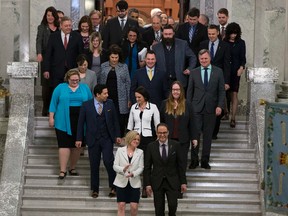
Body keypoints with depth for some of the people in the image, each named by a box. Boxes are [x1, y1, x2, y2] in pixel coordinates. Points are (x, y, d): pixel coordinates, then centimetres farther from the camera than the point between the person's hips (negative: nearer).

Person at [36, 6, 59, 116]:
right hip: (46, 59, -2)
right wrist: (39, 53, -23)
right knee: (46, 84, -4)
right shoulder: (42, 27, 7)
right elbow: (39, 41, -5)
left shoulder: (59, 28, 12)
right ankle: (46, 108, 2)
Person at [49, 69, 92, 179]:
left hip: (80, 122, 2)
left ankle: (72, 168, 20)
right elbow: (53, 103, 4)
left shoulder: (85, 88, 9)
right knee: (64, 145, -6)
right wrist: (51, 117, -2)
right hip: (64, 122, -2)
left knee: (77, 145, 7)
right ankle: (63, 170, -3)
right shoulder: (60, 88, 4)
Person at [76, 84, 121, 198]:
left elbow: (115, 120, 9)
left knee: (108, 161, -12)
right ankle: (95, 189, 17)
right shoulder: (86, 105, -3)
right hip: (93, 139, 0)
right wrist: (79, 139, 0)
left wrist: (117, 135, 6)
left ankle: (113, 187, 3)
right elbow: (81, 122, 1)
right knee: (94, 165, 6)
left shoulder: (110, 103, 3)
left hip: (107, 138, 0)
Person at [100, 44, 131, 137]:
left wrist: (129, 99, 2)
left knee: (120, 122, -3)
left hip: (120, 99, -1)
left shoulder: (124, 67, 5)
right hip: (107, 98, 1)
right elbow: (101, 82, 12)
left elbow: (128, 83, 6)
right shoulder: (103, 66, 9)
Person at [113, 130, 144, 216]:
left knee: (134, 206, -4)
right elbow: (115, 166, -1)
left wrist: (133, 174, -21)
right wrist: (123, 169, -22)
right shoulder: (120, 150, 3)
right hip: (121, 182, -1)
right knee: (121, 206, -3)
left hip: (134, 183, 1)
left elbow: (141, 167, -1)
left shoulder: (140, 152, 6)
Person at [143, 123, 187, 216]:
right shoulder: (151, 146, 0)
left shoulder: (175, 145, 0)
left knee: (173, 205, -11)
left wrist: (183, 182, 1)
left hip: (172, 181, 0)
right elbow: (147, 167, 1)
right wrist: (147, 184, -4)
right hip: (157, 182, 0)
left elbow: (180, 165, 3)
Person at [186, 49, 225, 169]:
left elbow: (221, 91, 4)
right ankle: (194, 160, 5)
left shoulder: (218, 72, 4)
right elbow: (190, 91, 9)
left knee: (208, 135, 5)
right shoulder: (194, 73, 7)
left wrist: (220, 106, -6)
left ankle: (205, 160, 13)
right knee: (195, 133, -5)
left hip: (211, 108, 0)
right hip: (196, 108, 0)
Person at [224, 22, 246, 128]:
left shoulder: (241, 43, 5)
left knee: (234, 94, -4)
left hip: (235, 71, -1)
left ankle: (233, 118, -4)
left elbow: (243, 57, 4)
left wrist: (241, 67, -13)